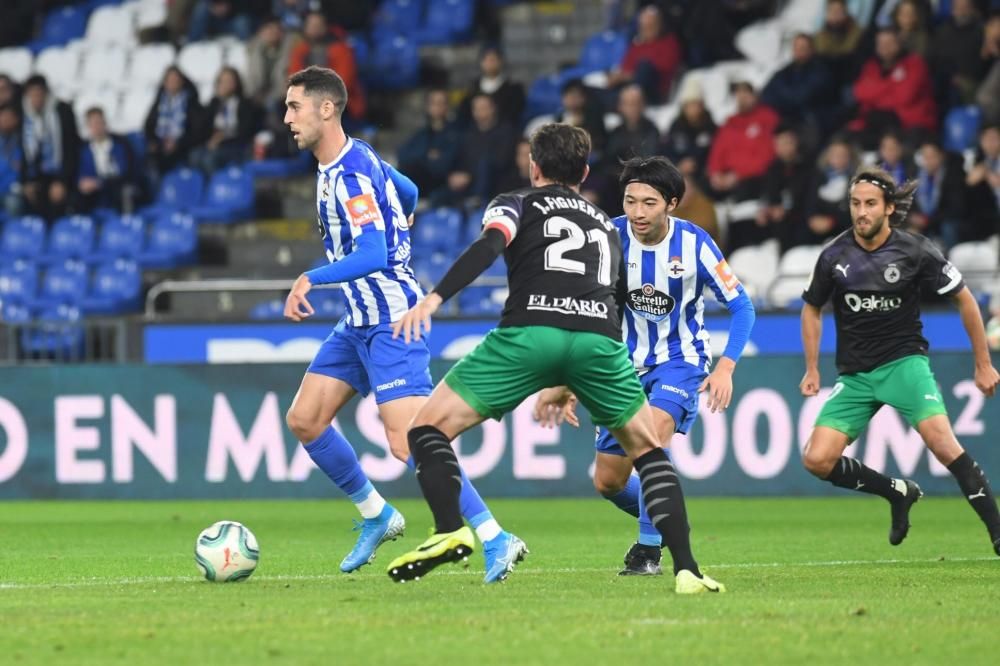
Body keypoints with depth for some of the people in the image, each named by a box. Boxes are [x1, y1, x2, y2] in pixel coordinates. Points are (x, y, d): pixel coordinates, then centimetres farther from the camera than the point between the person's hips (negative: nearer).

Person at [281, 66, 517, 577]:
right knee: (304, 420, 7)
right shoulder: (353, 159, 10)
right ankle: (376, 515, 20)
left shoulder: (350, 174, -20)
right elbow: (406, 193, 27)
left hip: (390, 322, -10)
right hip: (359, 321, 10)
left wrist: (310, 280, -27)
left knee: (408, 443, -16)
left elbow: (372, 254, -29)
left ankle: (494, 537, -10)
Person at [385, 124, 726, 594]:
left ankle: (450, 533, -16)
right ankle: (686, 569, 8)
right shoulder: (606, 225, 34)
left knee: (429, 428, 7)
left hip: (529, 332, -3)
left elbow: (487, 247, -1)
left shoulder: (515, 205, 21)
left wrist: (434, 299, -14)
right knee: (646, 449, 22)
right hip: (600, 338, 3)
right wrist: (571, 385, 55)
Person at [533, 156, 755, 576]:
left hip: (680, 359, -3)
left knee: (654, 427, -33)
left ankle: (649, 550, -23)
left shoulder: (694, 243, -16)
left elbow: (741, 306, -7)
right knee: (608, 482, 4)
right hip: (627, 365, 3)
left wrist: (725, 368, -21)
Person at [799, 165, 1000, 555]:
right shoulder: (834, 256, -2)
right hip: (854, 374, 3)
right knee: (817, 460, -10)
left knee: (941, 441, -27)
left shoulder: (916, 252, -9)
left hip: (904, 361, -3)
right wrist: (812, 370, 10)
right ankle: (899, 493, 14)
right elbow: (812, 309, 15)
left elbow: (964, 300, 3)